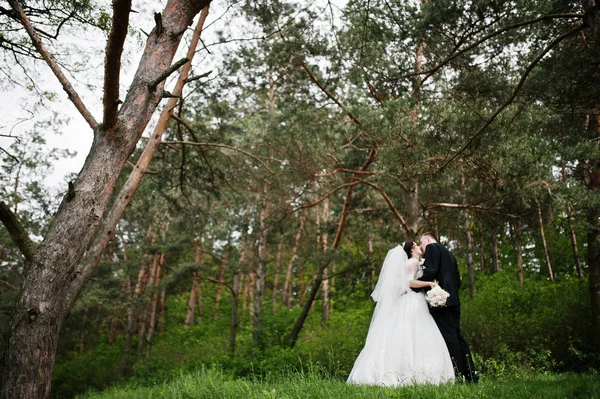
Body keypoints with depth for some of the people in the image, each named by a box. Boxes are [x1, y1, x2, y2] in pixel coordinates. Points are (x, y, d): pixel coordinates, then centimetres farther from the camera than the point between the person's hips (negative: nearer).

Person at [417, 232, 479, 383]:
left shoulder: (432, 247, 1)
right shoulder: (449, 254, 27)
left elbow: (430, 271, -14)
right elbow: (457, 281, 24)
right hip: (453, 300, 9)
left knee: (449, 337, -9)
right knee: (456, 336, 8)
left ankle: (458, 375, -10)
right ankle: (471, 375, 7)